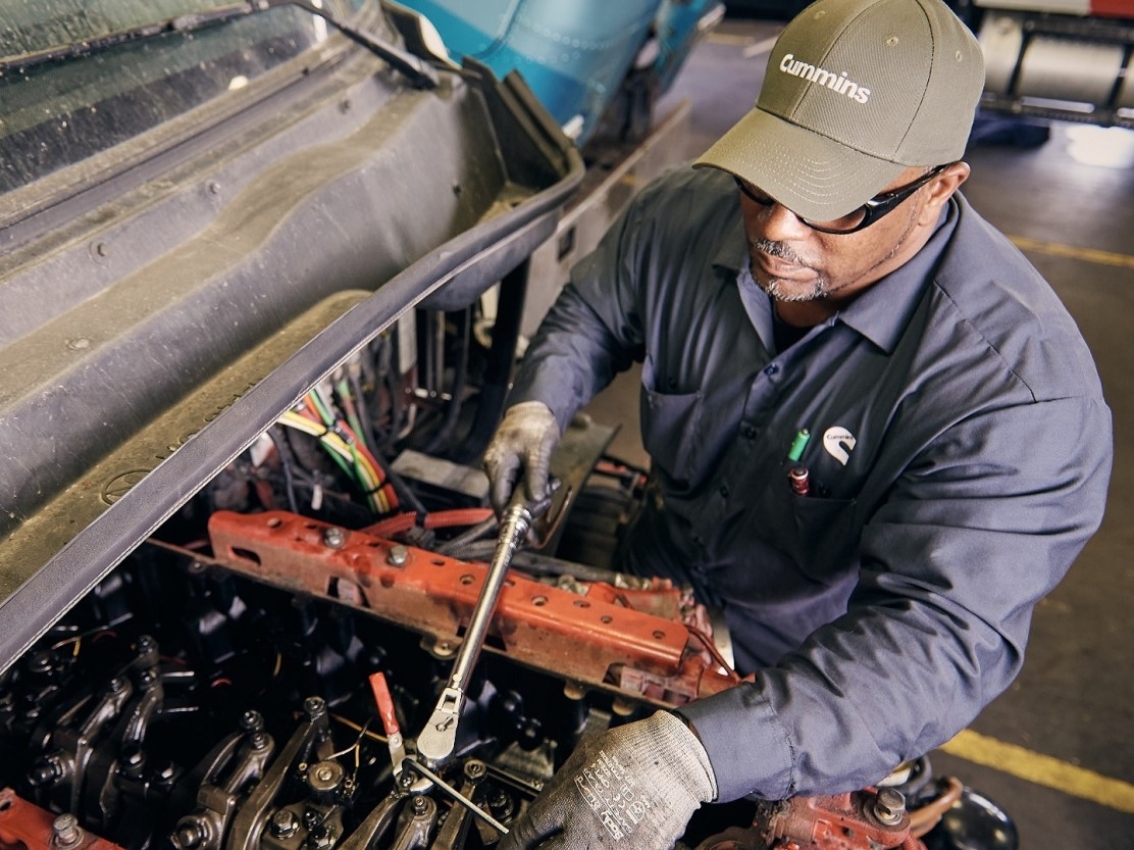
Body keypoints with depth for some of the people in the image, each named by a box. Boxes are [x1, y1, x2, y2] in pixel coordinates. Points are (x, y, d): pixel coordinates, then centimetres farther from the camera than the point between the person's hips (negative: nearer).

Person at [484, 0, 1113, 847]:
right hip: (653, 586, 5)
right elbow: (593, 312, 2)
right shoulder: (684, 215, -19)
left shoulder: (1021, 383, -36)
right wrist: (538, 405, -18)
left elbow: (938, 641, -42)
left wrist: (696, 754, -53)